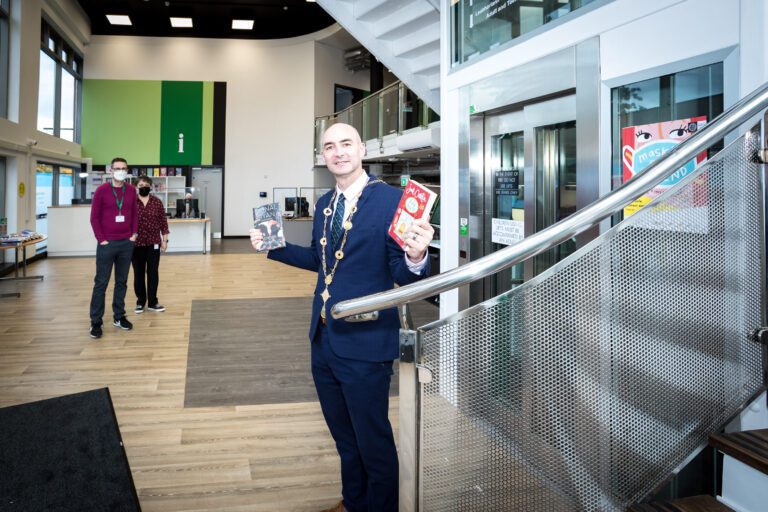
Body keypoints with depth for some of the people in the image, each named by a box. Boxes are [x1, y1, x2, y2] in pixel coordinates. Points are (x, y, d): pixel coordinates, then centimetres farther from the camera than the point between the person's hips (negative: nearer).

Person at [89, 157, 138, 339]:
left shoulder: (131, 190, 6)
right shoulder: (101, 190, -5)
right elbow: (94, 217, -4)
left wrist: (134, 234, 4)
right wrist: (101, 239, -8)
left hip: (126, 243, 4)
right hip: (107, 243, -4)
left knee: (122, 282, 10)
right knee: (101, 283, 0)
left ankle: (119, 317, 21)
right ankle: (96, 322, 6)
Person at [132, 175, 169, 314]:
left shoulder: (157, 202, 2)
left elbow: (163, 222, 4)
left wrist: (164, 240, 1)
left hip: (153, 243, 1)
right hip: (137, 243, -1)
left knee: (153, 273, 6)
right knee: (138, 273, 8)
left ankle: (152, 302, 15)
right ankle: (140, 302, 19)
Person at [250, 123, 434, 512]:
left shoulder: (390, 199, -15)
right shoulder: (324, 204, 9)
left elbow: (402, 275, -18)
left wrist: (415, 257, -39)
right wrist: (273, 246, 11)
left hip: (364, 344, -8)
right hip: (323, 339, 8)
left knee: (373, 443, 9)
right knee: (343, 435, 25)